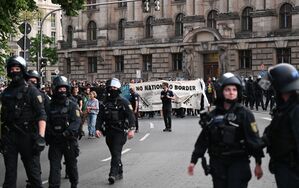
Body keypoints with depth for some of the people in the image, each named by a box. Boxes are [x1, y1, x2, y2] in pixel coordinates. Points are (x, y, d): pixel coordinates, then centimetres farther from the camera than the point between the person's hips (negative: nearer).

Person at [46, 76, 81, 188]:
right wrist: (51, 134, -12)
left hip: (69, 141, -1)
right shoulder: (51, 106, 5)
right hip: (54, 141, 1)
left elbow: (76, 121, -14)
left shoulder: (72, 105, -4)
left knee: (71, 165, 14)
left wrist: (66, 133, -28)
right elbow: (47, 122, 5)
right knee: (54, 166, -5)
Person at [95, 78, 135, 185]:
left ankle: (113, 174, -21)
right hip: (109, 133, 5)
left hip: (120, 132, -5)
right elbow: (100, 117, 9)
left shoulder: (123, 102, -3)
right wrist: (98, 129, -6)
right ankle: (119, 173, 24)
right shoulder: (105, 103, 11)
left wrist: (131, 129, -21)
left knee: (116, 153, -14)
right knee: (114, 154, 12)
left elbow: (130, 116, -10)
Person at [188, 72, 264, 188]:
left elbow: (254, 138, -7)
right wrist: (193, 161, 10)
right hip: (217, 162, 4)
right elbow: (203, 139, 10)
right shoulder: (213, 115, 5)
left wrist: (258, 163, -9)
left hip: (238, 162, -4)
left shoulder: (244, 113, -6)